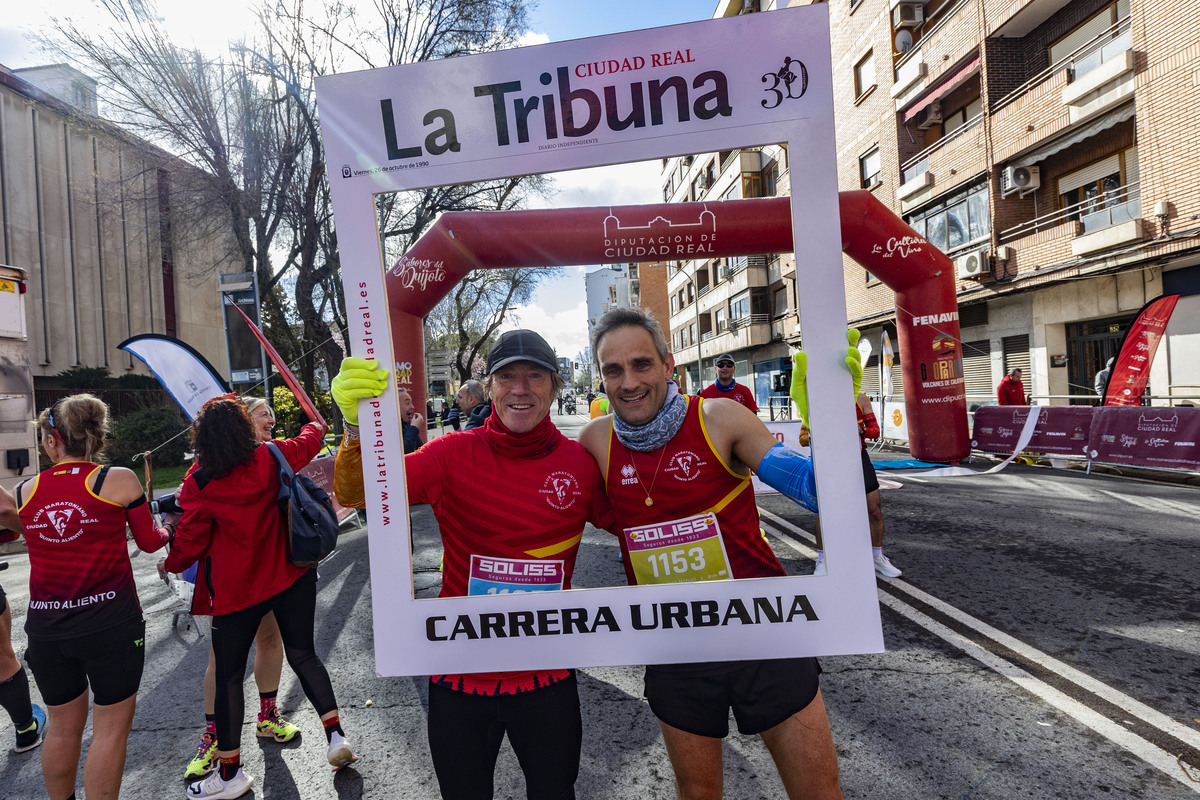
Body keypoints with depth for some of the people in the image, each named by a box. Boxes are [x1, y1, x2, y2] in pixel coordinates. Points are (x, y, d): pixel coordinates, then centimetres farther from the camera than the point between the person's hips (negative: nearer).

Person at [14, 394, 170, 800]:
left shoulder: (24, 491, 0)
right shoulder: (119, 480, -8)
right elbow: (148, 541, 2)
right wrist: (167, 531, 21)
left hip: (46, 627, 4)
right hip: (111, 623, -4)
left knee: (62, 726, 21)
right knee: (110, 729, 8)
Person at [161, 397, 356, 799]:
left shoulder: (199, 484, -14)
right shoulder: (271, 458, -8)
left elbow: (189, 543, -5)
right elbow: (310, 441, 12)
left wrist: (169, 564, 16)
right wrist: (317, 424, 35)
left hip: (236, 591, -3)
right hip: (291, 578, 3)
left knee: (228, 676, 12)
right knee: (303, 655, 17)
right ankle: (336, 736, 12)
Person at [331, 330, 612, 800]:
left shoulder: (580, 462, -7)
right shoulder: (455, 453, -10)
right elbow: (355, 494, -19)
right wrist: (358, 428, -37)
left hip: (547, 677, 1)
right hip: (460, 675, 0)